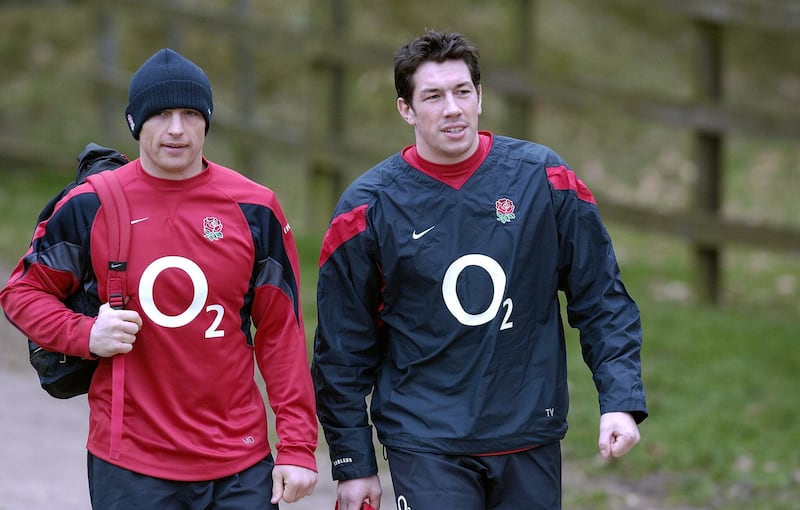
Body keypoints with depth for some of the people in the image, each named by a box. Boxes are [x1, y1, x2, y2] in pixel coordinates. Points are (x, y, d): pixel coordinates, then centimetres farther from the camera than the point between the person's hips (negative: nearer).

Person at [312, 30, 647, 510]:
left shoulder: (543, 177, 1)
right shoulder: (368, 207, -3)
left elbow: (602, 298, 4)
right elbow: (344, 348, 2)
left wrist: (621, 400, -7)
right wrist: (354, 464, 1)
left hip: (532, 439, 2)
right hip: (425, 445, -2)